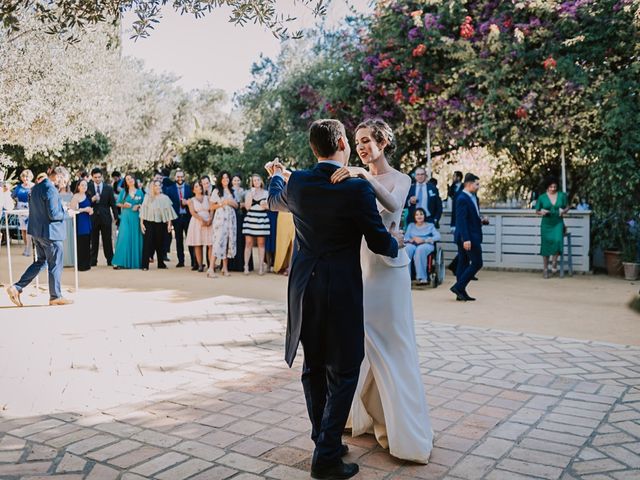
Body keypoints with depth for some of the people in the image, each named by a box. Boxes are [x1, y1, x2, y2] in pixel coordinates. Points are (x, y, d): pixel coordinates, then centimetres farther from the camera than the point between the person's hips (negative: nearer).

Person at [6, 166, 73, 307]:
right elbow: (53, 214, -24)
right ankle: (56, 296, 14)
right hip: (50, 232, -9)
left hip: (36, 232, 9)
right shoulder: (51, 190, -19)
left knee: (40, 262, 18)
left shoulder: (36, 188, 12)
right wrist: (66, 213, -5)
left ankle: (16, 288, 11)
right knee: (55, 265, 4)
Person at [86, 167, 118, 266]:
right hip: (93, 217, 0)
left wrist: (116, 216, 3)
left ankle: (110, 260, 12)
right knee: (93, 240, 6)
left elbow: (113, 203, 6)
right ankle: (93, 261, 13)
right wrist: (91, 200, -18)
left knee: (107, 240, 5)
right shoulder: (88, 188, 3)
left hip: (105, 217, 0)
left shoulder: (108, 188, 3)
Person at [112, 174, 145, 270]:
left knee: (136, 238, 3)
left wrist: (138, 206, -9)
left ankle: (136, 261, 13)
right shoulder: (123, 191, 6)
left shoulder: (140, 192, 7)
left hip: (136, 217, 1)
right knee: (124, 238, -8)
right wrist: (124, 205, -12)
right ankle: (119, 262, -8)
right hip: (125, 217, -1)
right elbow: (118, 203, 7)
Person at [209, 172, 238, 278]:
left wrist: (231, 203, -5)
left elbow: (236, 205, 16)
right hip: (220, 218, -4)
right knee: (218, 241, -13)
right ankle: (211, 268, -14)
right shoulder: (216, 191, 3)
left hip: (231, 218, 4)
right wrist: (222, 203, -12)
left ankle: (225, 268, 8)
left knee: (229, 241, 1)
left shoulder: (232, 191, 15)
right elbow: (212, 207, 1)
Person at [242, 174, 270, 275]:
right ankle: (246, 266, -3)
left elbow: (270, 206, 8)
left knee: (261, 243, 3)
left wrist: (265, 205, -13)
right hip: (251, 218, 0)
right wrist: (252, 194, -8)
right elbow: (247, 206, -3)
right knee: (248, 243, -5)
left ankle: (261, 266, 6)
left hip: (262, 219, 0)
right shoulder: (249, 193, 9)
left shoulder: (266, 193, 9)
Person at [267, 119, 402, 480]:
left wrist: (276, 175, 46)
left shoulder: (296, 182, 1)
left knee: (314, 367, 17)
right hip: (342, 289, -6)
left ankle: (324, 440, 31)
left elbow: (275, 202, 25)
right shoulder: (358, 188, -14)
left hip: (305, 287, 6)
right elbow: (381, 244, -7)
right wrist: (398, 242, 16)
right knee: (342, 372, 5)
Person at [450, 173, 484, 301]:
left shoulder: (472, 197, 13)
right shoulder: (462, 198, -16)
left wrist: (480, 221, 8)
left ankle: (461, 292, 14)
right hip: (468, 237, -10)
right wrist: (466, 239, -25)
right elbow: (461, 220, -22)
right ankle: (459, 286, -5)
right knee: (477, 263, -7)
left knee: (463, 263, 10)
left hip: (470, 237, 10)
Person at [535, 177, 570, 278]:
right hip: (546, 224, 0)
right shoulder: (542, 197, 0)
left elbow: (567, 207, 11)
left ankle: (554, 264, -7)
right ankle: (545, 269, 12)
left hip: (558, 223, 0)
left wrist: (564, 211, -10)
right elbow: (537, 211, 7)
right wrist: (541, 212, -15)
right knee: (546, 245, 0)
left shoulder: (562, 195, 2)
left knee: (557, 240, -23)